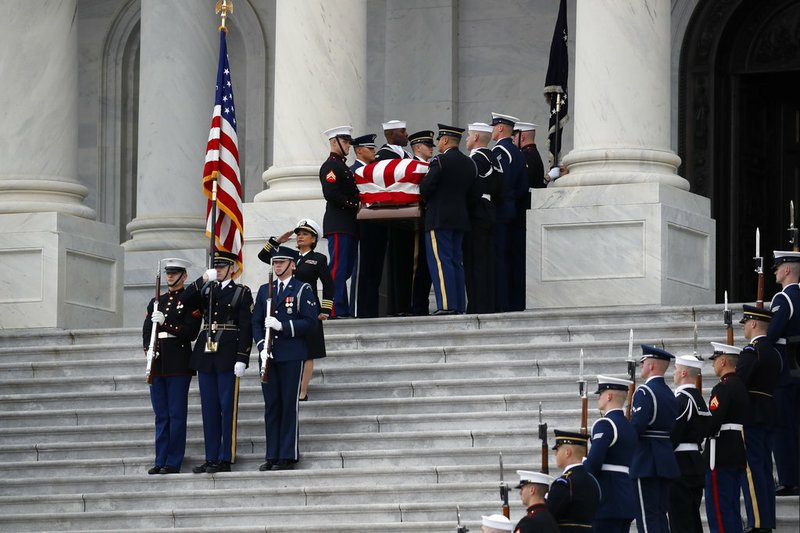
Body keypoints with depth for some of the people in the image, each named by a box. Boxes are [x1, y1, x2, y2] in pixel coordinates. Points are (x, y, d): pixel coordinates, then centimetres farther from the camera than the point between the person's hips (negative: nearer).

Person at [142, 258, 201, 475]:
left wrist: (164, 324, -18)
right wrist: (149, 349, -5)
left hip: (179, 365, -5)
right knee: (161, 415, 7)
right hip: (157, 364, 5)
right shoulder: (156, 302, 17)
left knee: (176, 414, -5)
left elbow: (191, 332, -10)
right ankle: (160, 461, 8)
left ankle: (173, 462, -3)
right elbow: (146, 332, 14)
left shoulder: (190, 301, 0)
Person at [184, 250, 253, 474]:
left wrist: (242, 359, -12)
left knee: (227, 408, -4)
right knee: (209, 409, 6)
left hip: (227, 355, -5)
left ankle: (225, 459, -1)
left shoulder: (242, 292, 1)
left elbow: (246, 328, -5)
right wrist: (202, 280, -7)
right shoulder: (206, 290, 15)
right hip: (206, 355, 5)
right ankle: (211, 458, 10)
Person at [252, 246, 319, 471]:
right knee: (271, 406, 5)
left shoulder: (303, 290, 1)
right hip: (268, 355, 5)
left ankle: (288, 456, -2)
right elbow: (256, 321, 13)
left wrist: (282, 326, -17)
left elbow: (310, 323, -7)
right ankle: (272, 456, 8)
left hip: (292, 355, -5)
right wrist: (261, 346, -3)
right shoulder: (265, 290, 16)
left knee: (289, 405, -4)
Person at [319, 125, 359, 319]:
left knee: (345, 269, 8)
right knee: (338, 268, -12)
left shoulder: (343, 166, 23)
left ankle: (343, 310, 10)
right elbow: (331, 194, -19)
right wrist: (354, 206, -14)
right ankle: (337, 310, -14)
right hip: (339, 224, -10)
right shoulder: (330, 166, -8)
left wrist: (356, 207, 9)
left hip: (348, 225, 10)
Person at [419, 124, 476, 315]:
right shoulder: (469, 163, 11)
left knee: (440, 262, -7)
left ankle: (446, 305, -13)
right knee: (456, 262, 11)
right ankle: (460, 305, 10)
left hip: (439, 219, -7)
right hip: (461, 219, 8)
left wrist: (427, 201, 6)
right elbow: (470, 191, 13)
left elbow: (425, 188, -14)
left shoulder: (441, 161, -12)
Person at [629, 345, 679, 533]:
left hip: (645, 463, -9)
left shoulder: (644, 392, -14)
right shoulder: (670, 395, 15)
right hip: (666, 462, 9)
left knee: (647, 516, -7)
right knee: (660, 514, 11)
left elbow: (637, 425, -22)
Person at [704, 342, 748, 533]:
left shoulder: (723, 389, -16)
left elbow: (712, 424, -24)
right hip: (739, 457, 9)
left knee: (718, 508, -6)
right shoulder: (742, 386, 12)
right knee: (731, 508, 14)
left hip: (721, 458, -9)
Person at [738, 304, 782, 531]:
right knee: (764, 468, 10)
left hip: (750, 417, -9)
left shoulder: (752, 351, -13)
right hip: (768, 417, 9)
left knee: (751, 469, -10)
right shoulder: (774, 352, 17)